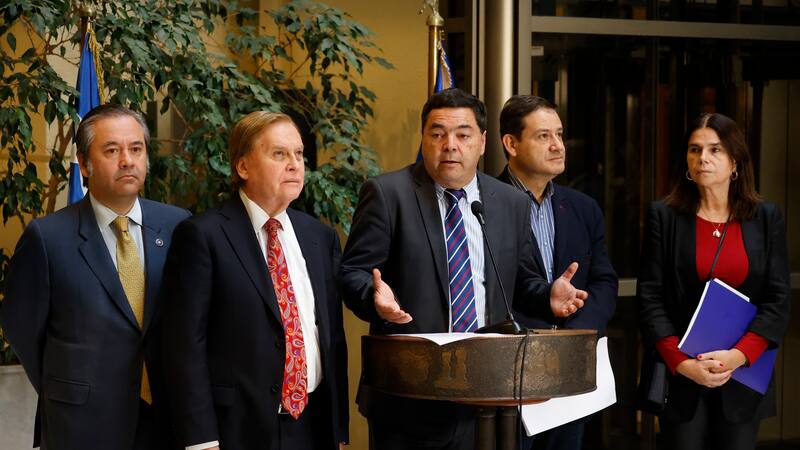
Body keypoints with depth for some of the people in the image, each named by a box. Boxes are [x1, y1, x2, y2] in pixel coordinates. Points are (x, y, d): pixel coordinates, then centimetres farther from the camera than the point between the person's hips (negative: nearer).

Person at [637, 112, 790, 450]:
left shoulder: (766, 218, 4)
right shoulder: (664, 216, 1)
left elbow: (778, 300, 0)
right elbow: (650, 296, -3)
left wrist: (738, 355, -14)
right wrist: (682, 363, -14)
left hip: (744, 375, 1)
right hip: (679, 375, -1)